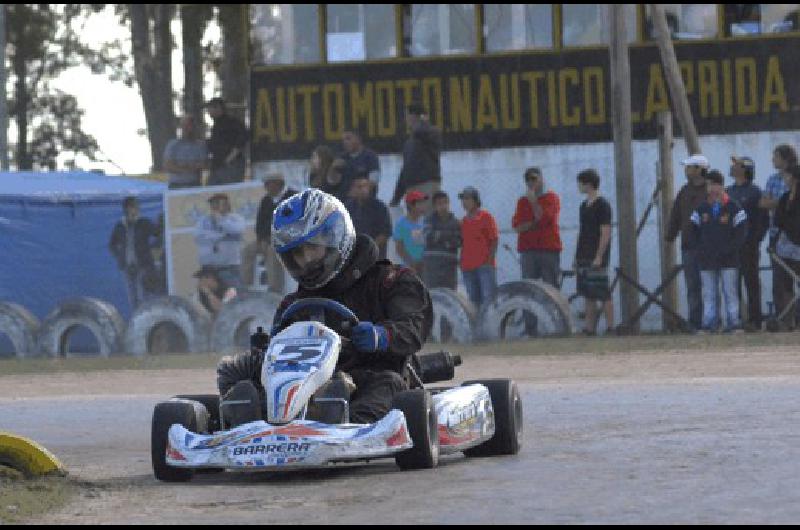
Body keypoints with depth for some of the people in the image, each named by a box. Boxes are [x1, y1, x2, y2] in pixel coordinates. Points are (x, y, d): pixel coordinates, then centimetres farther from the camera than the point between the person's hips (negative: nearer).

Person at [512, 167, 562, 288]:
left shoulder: (551, 198, 5)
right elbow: (516, 226, 5)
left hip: (549, 249, -3)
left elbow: (543, 217, -11)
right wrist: (534, 223, -9)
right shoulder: (523, 201, 15)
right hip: (528, 250, 3)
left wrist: (533, 201, -6)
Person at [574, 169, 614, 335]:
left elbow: (606, 233, -14)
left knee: (603, 295, -8)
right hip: (584, 258, 8)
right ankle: (590, 329, 9)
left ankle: (610, 328, -6)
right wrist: (577, 257, 16)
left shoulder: (602, 205, -10)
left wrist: (599, 257, -19)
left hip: (597, 258, -8)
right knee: (588, 296, 8)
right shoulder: (584, 206, 15)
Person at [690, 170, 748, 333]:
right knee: (709, 293, 2)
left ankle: (733, 321, 1)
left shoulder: (733, 208, -2)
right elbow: (694, 230, 17)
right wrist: (701, 247, 7)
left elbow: (741, 233, -3)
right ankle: (709, 323, 4)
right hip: (707, 259, 3)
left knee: (730, 291, -1)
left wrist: (729, 249, -11)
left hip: (728, 259, -3)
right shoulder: (702, 208, 9)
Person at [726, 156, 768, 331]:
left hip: (748, 246, -5)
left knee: (752, 283, -3)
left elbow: (763, 219, -5)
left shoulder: (754, 192, -2)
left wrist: (755, 241, -11)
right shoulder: (728, 192, 15)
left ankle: (754, 320, -1)